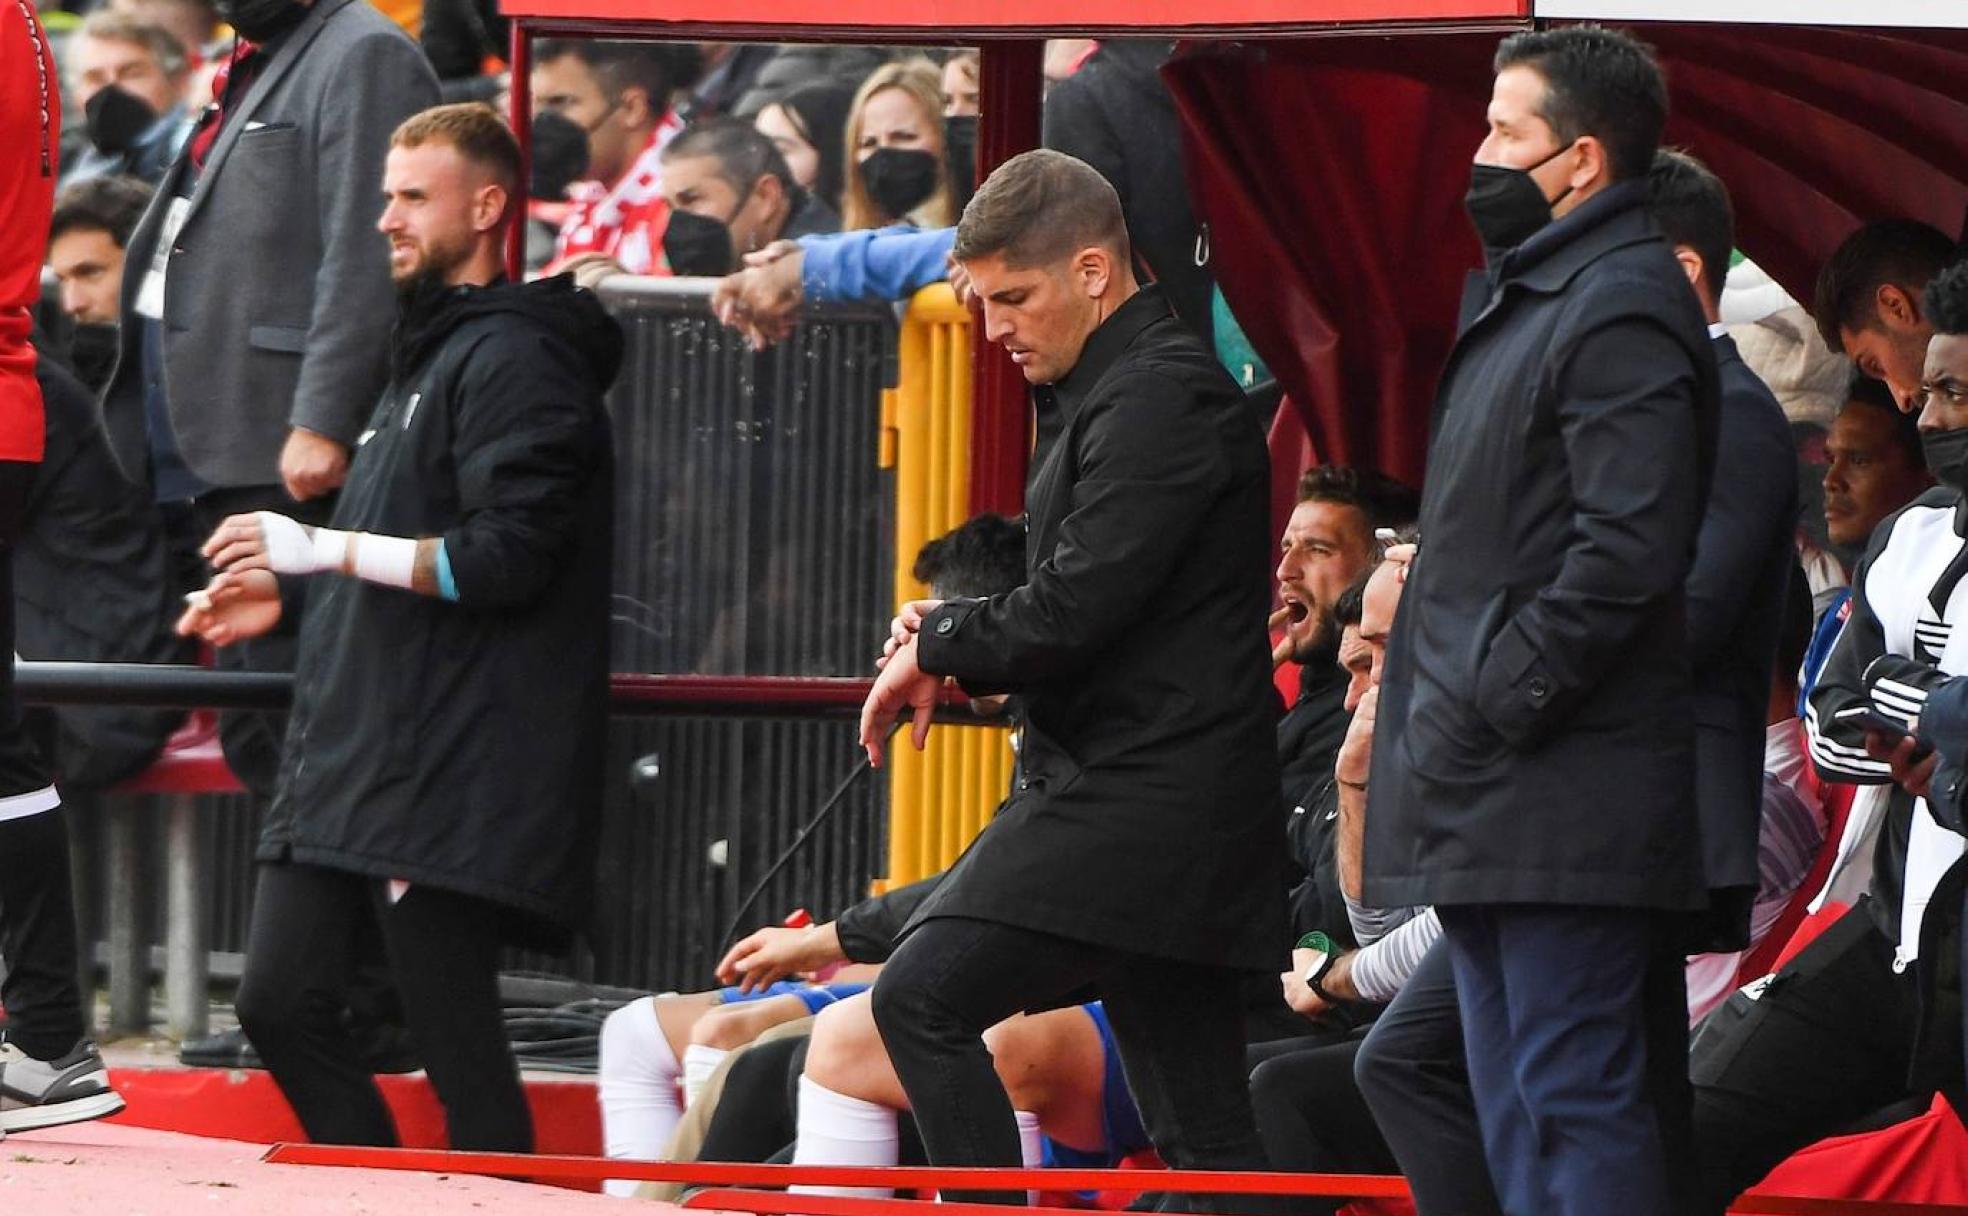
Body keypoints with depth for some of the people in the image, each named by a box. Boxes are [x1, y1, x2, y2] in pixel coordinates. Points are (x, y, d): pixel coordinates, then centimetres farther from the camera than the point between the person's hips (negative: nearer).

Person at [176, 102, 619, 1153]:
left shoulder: (515, 360, -9)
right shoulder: (424, 354, 23)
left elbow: (508, 556, -20)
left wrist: (330, 550, -18)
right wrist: (291, 595, 21)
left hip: (448, 779, -10)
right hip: (347, 753, 10)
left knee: (454, 1041, -7)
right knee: (281, 1000, 5)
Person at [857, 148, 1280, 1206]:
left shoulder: (1159, 396, -13)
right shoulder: (1121, 391, 20)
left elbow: (1075, 609, -19)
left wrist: (938, 646, -3)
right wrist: (951, 631, 8)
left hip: (1142, 794, -10)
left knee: (923, 999, -14)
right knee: (1201, 1128, 7)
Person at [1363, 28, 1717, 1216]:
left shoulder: (1622, 309, -14)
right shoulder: (1533, 294, 20)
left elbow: (1628, 548, -23)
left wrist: (1500, 703, -20)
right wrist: (1449, 702, 16)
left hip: (1562, 802, -11)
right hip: (1497, 805, 11)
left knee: (1575, 1102, -11)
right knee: (1517, 1109, 12)